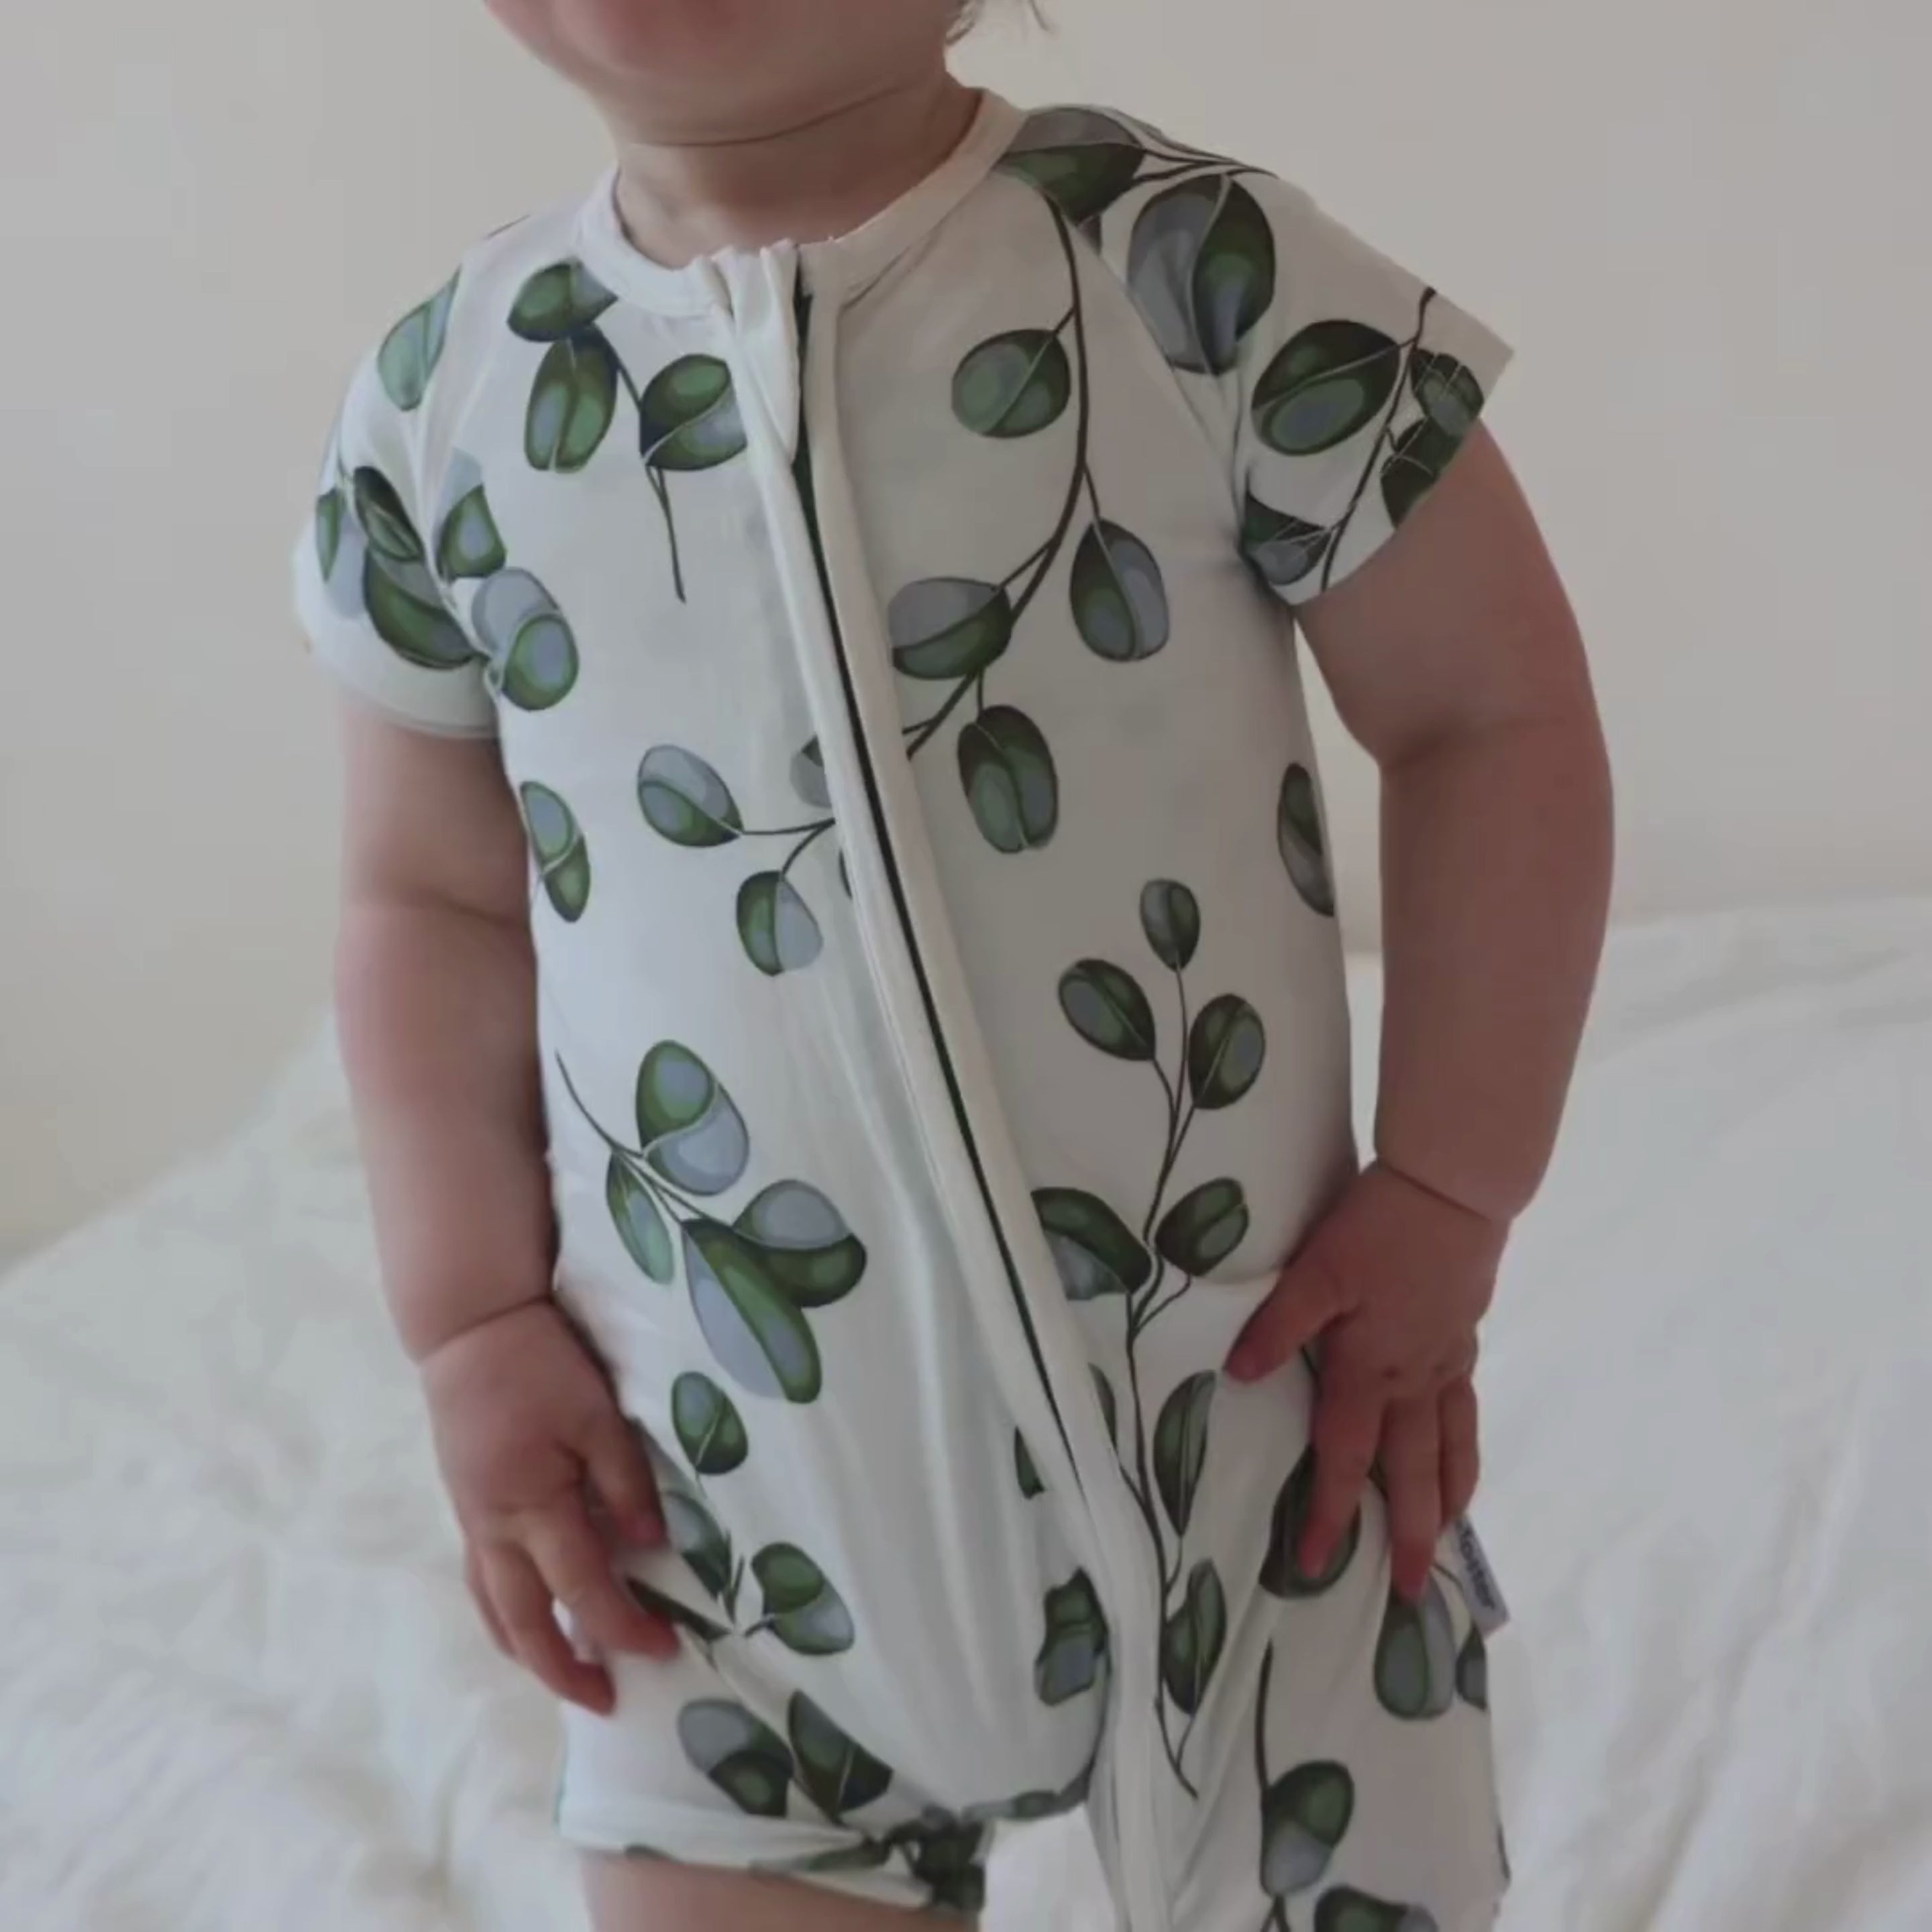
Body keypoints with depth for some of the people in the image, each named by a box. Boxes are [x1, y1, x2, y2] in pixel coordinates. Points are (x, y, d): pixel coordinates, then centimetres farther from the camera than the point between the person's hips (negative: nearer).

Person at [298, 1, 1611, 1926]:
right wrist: (473, 1326, -1)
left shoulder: (1199, 274, -12)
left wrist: (1446, 1202, -8)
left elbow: (1493, 710, -5)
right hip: (722, 1495, 3)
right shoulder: (447, 399, -3)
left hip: (1245, 1434, -2)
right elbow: (436, 898, 7)